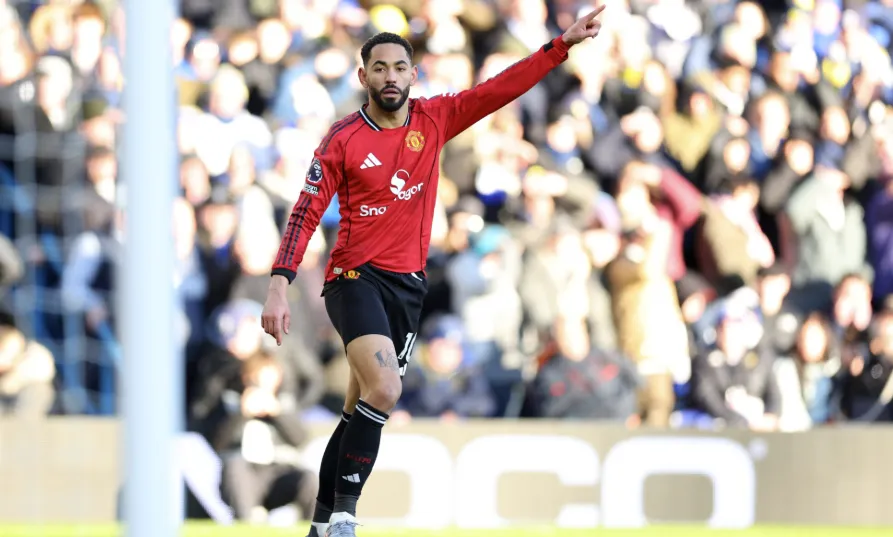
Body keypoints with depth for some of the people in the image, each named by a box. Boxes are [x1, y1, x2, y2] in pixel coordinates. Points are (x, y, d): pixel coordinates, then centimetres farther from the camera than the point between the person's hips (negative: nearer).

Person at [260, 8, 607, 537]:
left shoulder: (435, 119, 5)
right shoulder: (343, 139, -6)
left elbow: (503, 89, 4)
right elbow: (306, 214, -7)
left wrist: (564, 44, -3)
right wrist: (279, 285, -15)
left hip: (409, 284, 5)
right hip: (356, 277, -5)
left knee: (362, 411, 8)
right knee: (383, 390, -25)